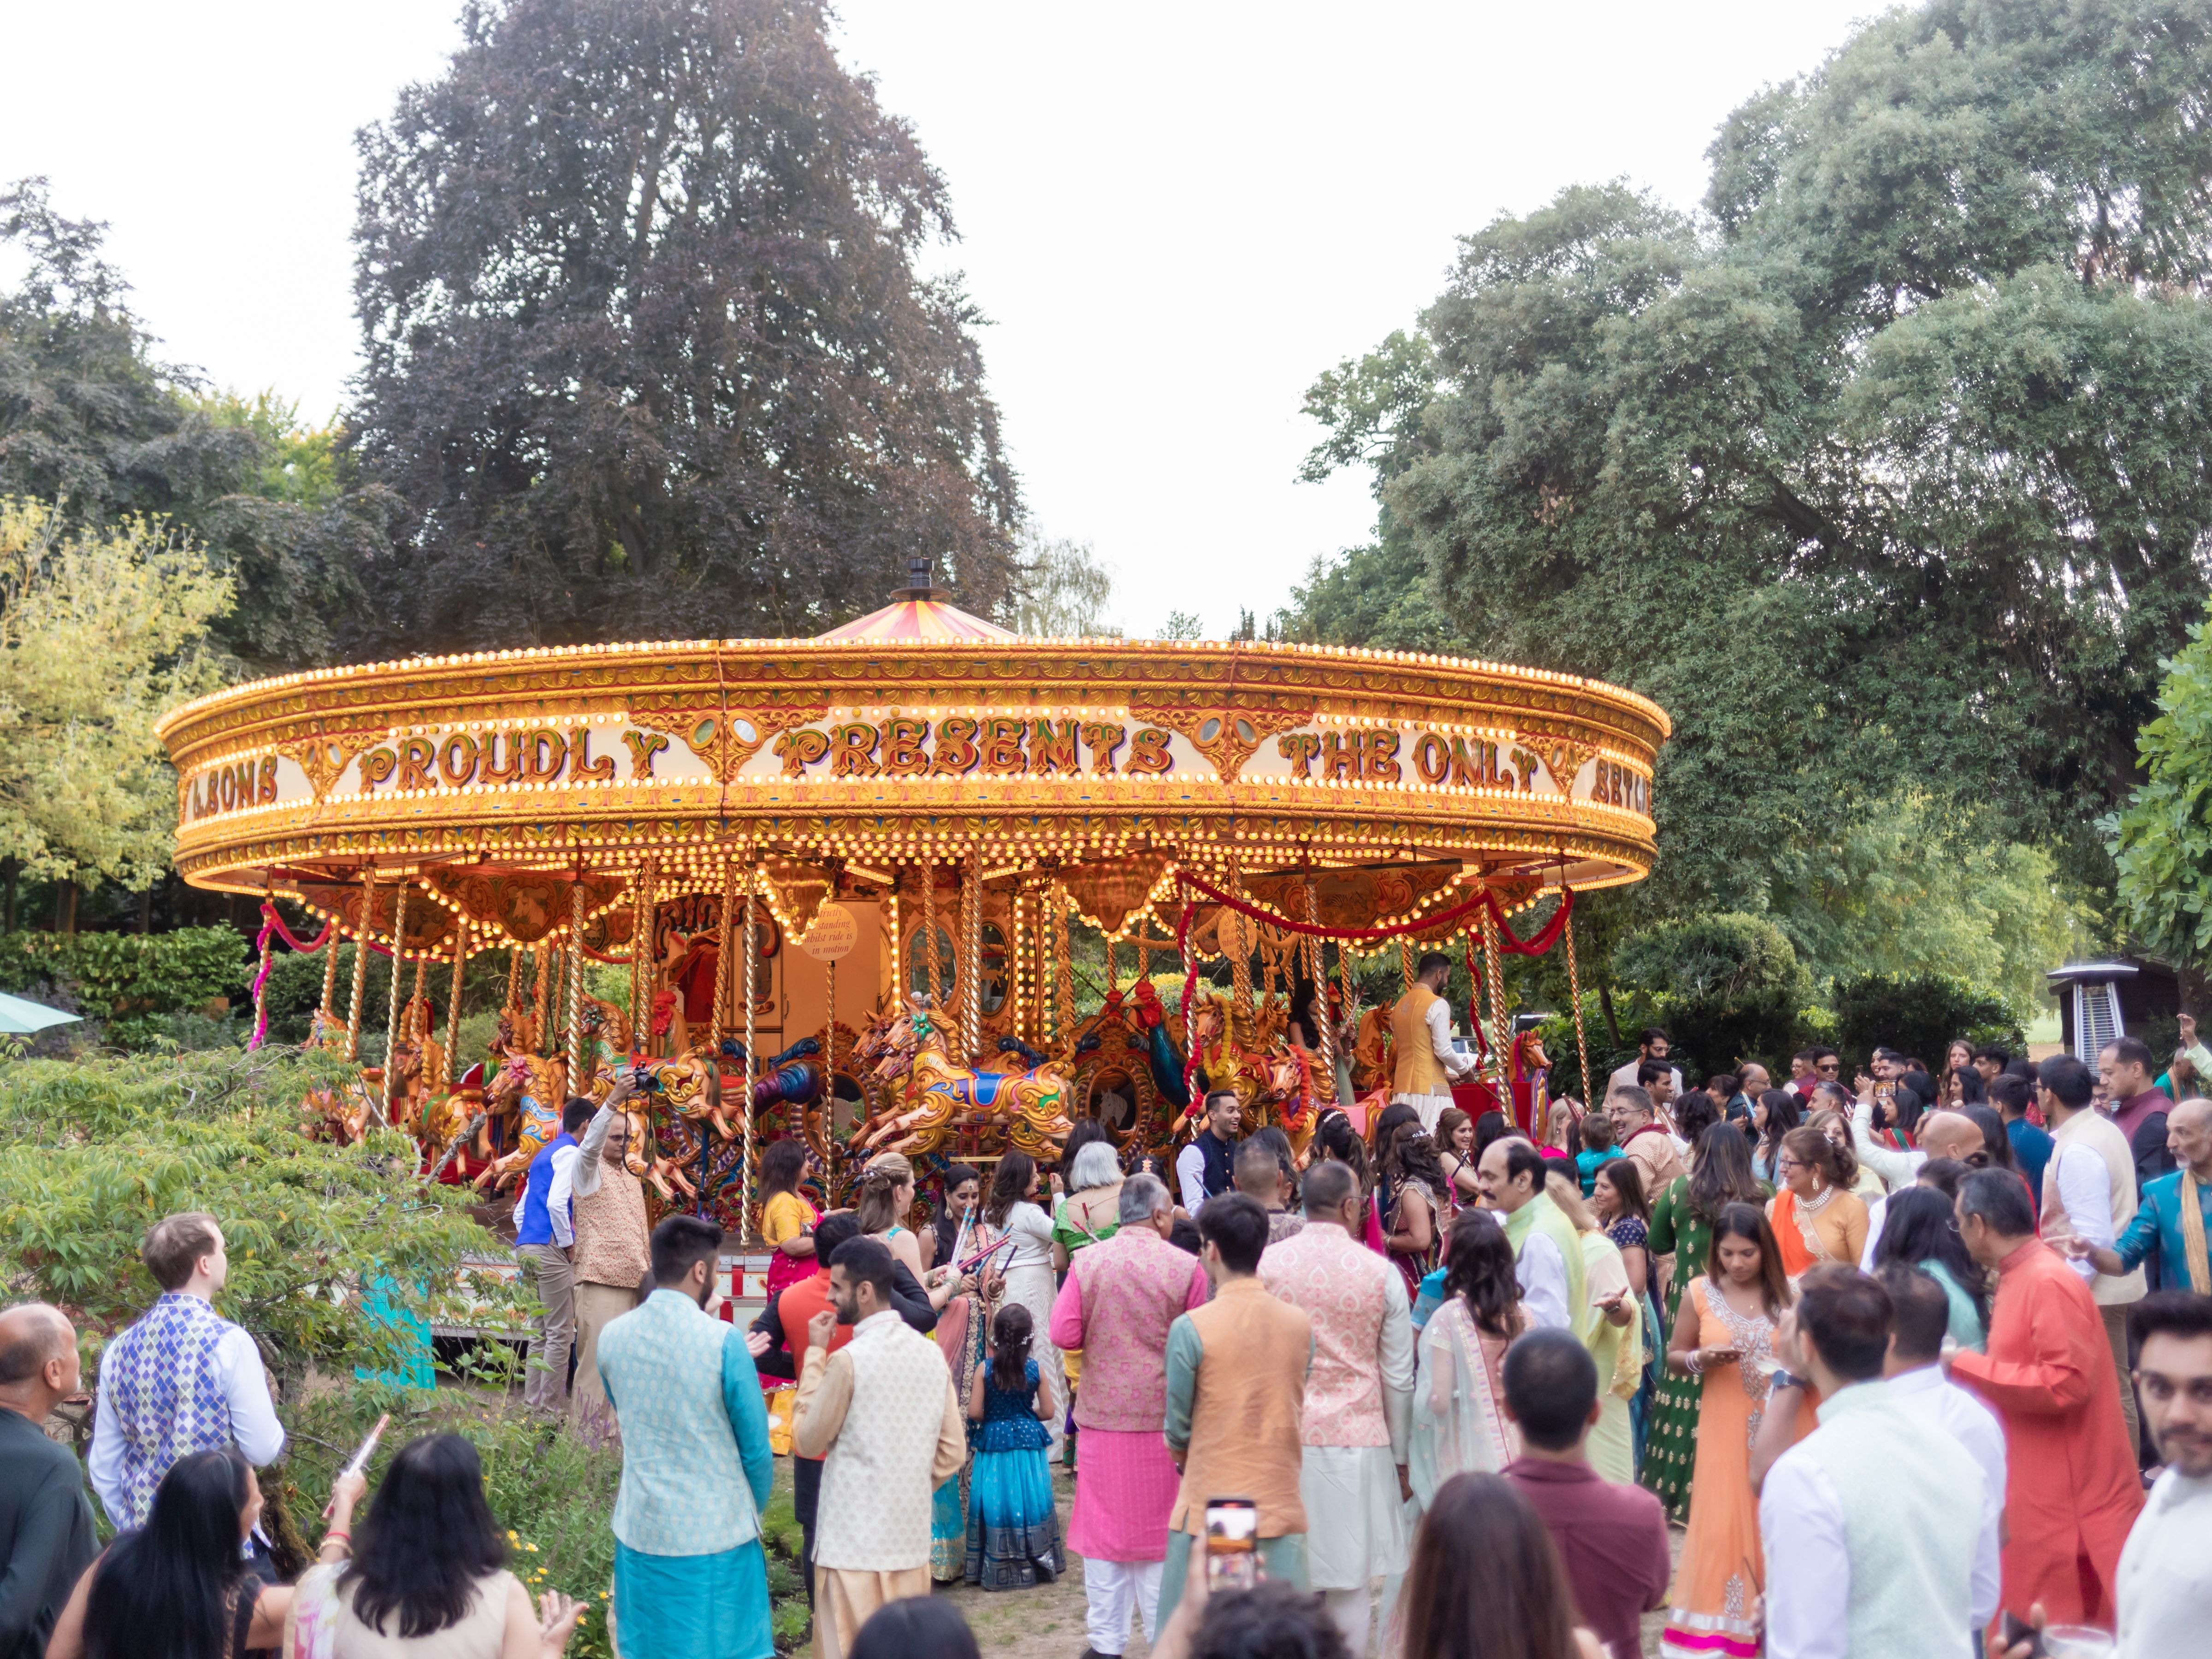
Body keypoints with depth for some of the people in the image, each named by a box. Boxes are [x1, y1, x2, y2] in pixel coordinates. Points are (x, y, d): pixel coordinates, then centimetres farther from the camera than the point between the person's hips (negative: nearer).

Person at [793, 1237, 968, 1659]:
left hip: (855, 1544, -6)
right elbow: (953, 1451, 6)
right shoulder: (931, 1353, 3)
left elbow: (807, 1442, -3)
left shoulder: (849, 1360, -15)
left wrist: (815, 1356, -1)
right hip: (912, 1539, 6)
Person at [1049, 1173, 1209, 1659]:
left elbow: (1064, 1333, -6)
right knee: (1160, 1527, 10)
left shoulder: (1086, 1263, -6)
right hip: (1164, 1417, -1)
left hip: (1103, 1414, 1)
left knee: (1104, 1527, 10)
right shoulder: (1186, 1268, -9)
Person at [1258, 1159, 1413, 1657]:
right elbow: (1399, 1378, 4)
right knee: (1348, 1587, 6)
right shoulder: (1381, 1273, -2)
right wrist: (1400, 1458, 14)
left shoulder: (1267, 1264, -2)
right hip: (1357, 1442, 0)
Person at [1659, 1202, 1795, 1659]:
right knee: (1721, 1524, -2)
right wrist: (1702, 1358, -13)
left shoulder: (1786, 1295, 0)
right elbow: (1674, 1358, 6)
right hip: (1725, 1429, 0)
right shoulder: (1700, 1292, 0)